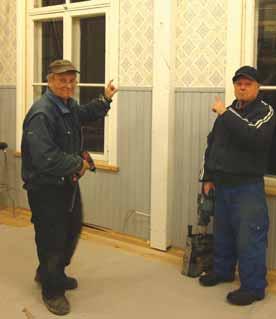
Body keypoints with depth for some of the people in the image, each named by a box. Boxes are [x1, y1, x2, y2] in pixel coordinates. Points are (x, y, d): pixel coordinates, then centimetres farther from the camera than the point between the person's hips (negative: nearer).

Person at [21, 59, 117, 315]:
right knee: (52, 239, 3)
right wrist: (78, 164, -21)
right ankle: (51, 291, 24)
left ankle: (52, 274, 45)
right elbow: (45, 159, -33)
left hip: (67, 183, 10)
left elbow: (84, 114, 31)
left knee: (72, 231, 23)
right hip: (45, 187, -10)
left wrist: (105, 100, 19)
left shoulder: (69, 105, 5)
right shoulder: (41, 114, -26)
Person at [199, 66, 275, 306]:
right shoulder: (228, 112, 13)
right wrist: (208, 177, 14)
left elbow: (254, 137, -29)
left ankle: (254, 287, 5)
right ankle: (223, 270, 36)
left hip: (248, 187, -7)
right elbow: (212, 144, 19)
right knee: (222, 232, 18)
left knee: (249, 239, -5)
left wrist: (226, 114, -25)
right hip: (222, 184, 7)